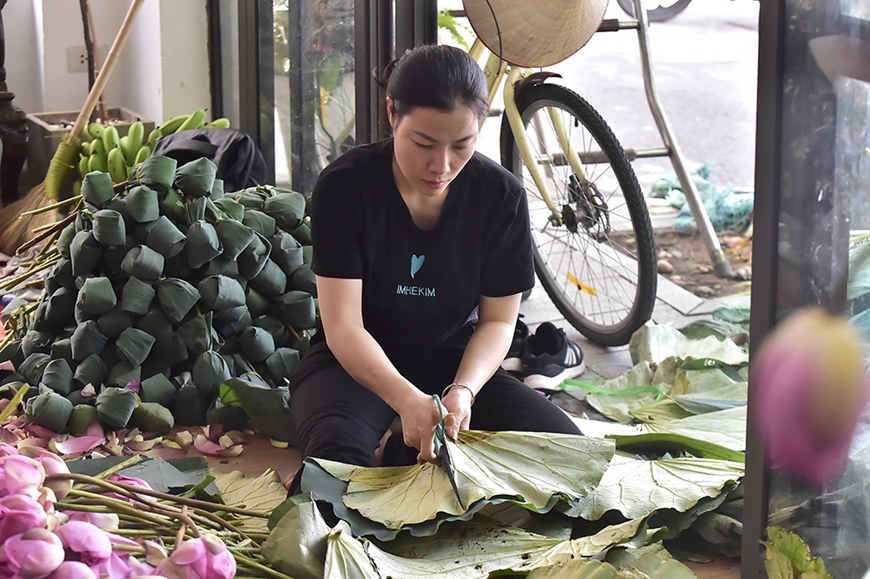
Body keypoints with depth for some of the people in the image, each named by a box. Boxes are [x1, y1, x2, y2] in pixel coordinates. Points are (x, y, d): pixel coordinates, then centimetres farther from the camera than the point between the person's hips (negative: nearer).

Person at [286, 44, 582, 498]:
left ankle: (406, 455, -5)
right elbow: (344, 327, -21)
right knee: (339, 458, -38)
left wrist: (463, 390, -25)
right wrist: (406, 400, -39)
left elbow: (497, 320, -3)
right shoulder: (345, 186, -17)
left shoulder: (501, 196, -9)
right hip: (356, 365, -4)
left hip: (454, 363, 4)